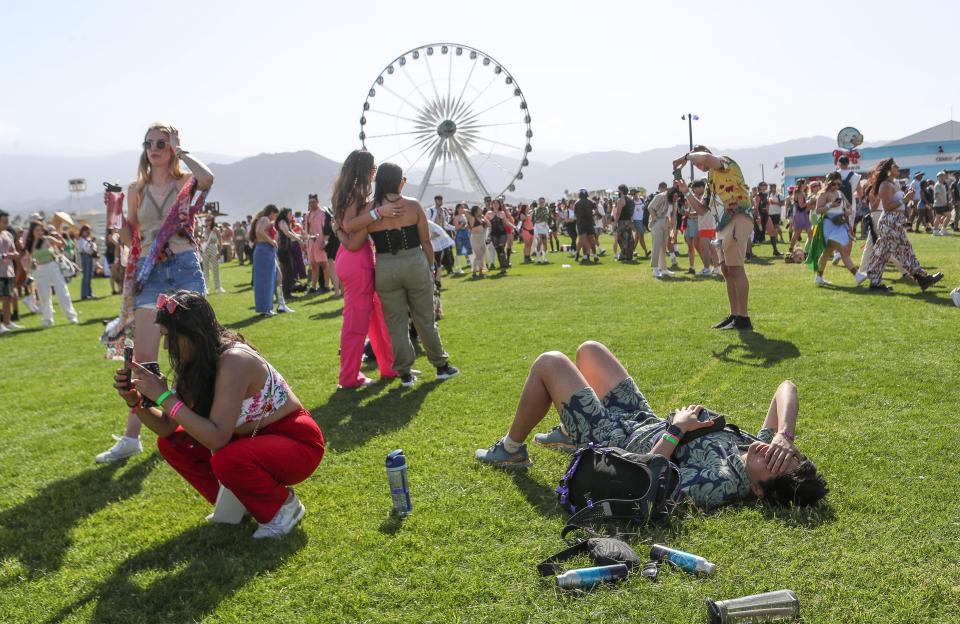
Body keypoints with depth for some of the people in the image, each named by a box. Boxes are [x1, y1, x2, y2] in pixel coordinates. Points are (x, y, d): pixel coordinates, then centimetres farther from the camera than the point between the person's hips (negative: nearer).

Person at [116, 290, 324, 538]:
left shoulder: (234, 360, -28)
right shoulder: (194, 364, -1)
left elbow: (217, 438, -34)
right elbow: (167, 428, 1)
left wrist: (164, 397, -32)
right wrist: (135, 401, -16)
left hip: (298, 443, -8)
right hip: (253, 439, 8)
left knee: (226, 460, -35)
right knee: (170, 443, 0)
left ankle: (283, 504, -5)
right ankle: (234, 502, 13)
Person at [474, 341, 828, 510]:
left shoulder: (719, 484, -37)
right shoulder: (763, 449, -17)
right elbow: (787, 387, -14)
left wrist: (676, 429, -28)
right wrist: (785, 436, -29)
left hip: (613, 439, -7)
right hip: (644, 419, 8)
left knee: (549, 363, -4)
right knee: (588, 350, 20)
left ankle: (511, 451, 19)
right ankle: (569, 434, 43)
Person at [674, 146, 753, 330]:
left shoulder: (725, 163, -2)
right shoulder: (712, 177, 25)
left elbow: (706, 157, -27)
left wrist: (686, 157, -9)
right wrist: (686, 191, 21)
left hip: (737, 218, -10)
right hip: (726, 223, 10)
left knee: (735, 268, -12)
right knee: (726, 270, 10)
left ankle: (743, 318, -12)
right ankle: (734, 315, 15)